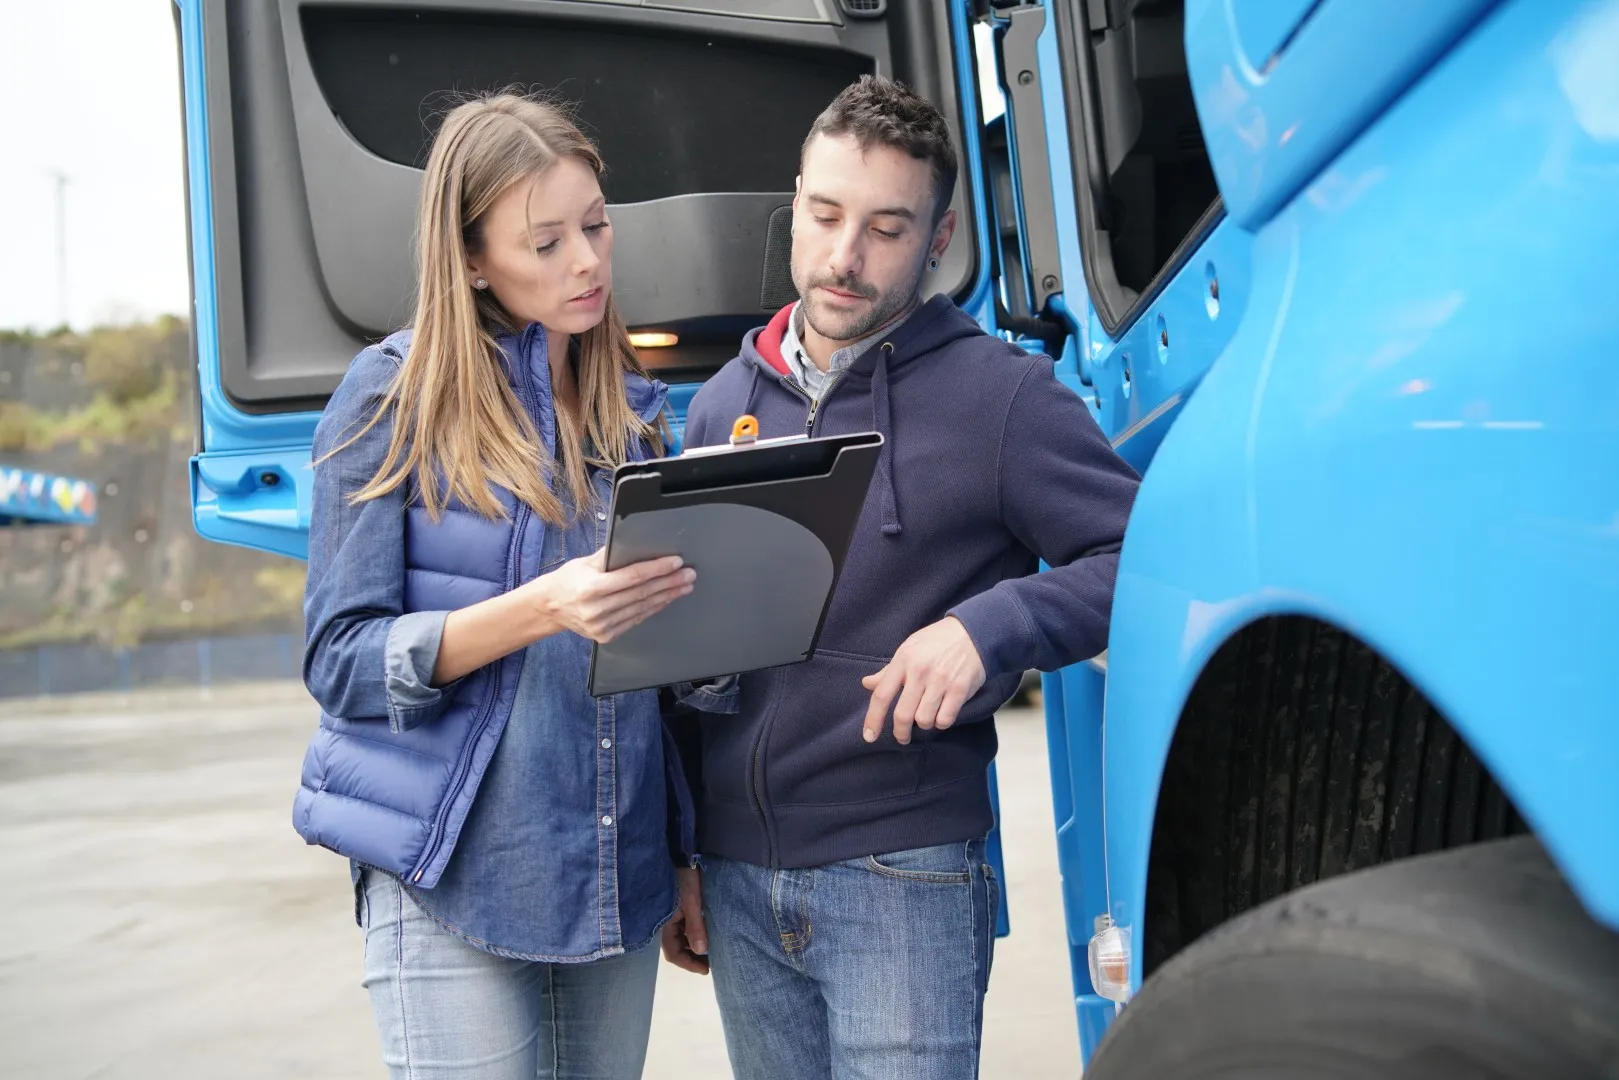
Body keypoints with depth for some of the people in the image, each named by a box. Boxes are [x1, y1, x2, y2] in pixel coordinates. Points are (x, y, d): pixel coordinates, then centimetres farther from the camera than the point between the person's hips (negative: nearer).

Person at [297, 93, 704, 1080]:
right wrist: (538, 609, -23)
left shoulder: (634, 407, 9)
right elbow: (339, 659, -8)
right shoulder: (396, 395, -4)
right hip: (459, 879, -4)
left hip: (620, 878, 5)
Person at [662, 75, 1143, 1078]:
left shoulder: (999, 393, -7)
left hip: (902, 879, -5)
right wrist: (677, 854, 13)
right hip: (736, 880, 5)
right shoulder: (723, 403, 8)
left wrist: (990, 627, -24)